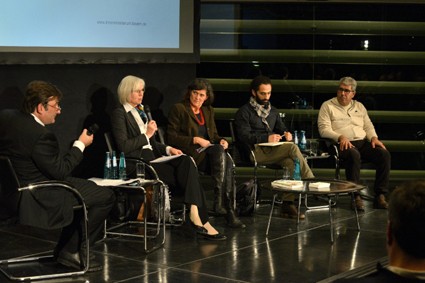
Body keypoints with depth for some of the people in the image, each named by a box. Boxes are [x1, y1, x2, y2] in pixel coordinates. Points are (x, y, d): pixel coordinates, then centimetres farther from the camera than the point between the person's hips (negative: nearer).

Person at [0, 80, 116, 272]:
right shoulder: (41, 135, -27)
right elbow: (60, 171, -19)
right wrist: (80, 145, -6)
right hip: (36, 199, -10)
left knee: (86, 187, 25)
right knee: (106, 196, -1)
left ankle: (66, 248, 24)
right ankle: (72, 250, 12)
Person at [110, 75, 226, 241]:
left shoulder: (141, 111, 24)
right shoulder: (119, 114, -2)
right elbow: (123, 146, -13)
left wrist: (168, 149, 7)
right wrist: (147, 135, -9)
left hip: (152, 157, 7)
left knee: (186, 161, -22)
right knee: (187, 175, -22)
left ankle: (195, 215, -29)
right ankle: (201, 220, -23)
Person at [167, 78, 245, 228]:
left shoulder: (208, 111, 22)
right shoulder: (178, 109, 3)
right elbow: (171, 137, -5)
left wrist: (222, 140, 3)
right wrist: (196, 140, -12)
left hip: (209, 152, 6)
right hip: (190, 154, -5)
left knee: (228, 162, -29)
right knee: (219, 151, -33)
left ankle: (229, 211, -33)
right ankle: (219, 203, -37)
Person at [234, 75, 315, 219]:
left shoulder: (273, 111, 27)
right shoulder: (244, 112, 6)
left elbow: (281, 128, 30)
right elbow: (244, 136, -7)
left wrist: (286, 133, 4)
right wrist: (267, 138, -17)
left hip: (273, 150, 6)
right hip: (256, 152, -6)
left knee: (290, 162, -31)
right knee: (292, 148, -29)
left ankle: (288, 204, -31)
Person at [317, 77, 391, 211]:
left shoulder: (359, 106, 24)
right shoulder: (328, 106, 7)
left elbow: (368, 126, 22)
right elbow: (324, 129, -4)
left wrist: (374, 137, 0)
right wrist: (340, 137, -20)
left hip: (363, 142, 5)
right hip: (343, 144, -5)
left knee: (384, 154, -22)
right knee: (354, 155, -39)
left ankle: (380, 195, -19)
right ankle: (356, 196, -33)